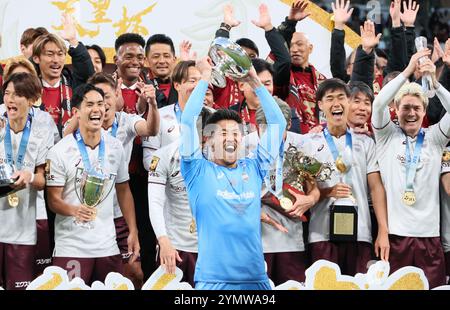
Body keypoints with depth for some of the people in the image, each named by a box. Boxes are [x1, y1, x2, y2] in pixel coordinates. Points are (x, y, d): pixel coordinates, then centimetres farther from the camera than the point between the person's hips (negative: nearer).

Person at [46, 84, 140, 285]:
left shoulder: (115, 147, 7)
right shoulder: (60, 151, -6)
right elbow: (53, 200, -8)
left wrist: (133, 232, 9)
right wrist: (75, 210, -28)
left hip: (108, 246, 4)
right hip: (71, 249, -4)